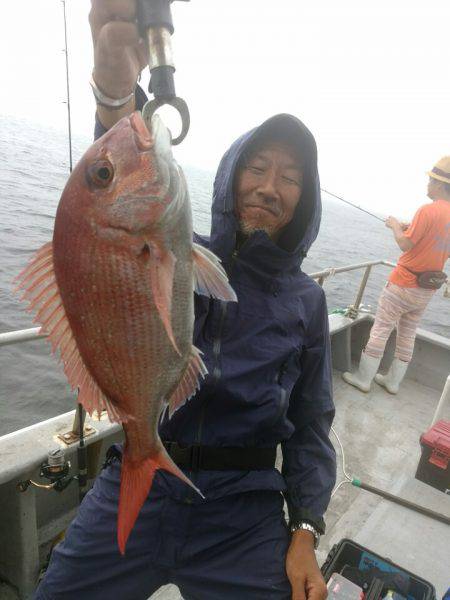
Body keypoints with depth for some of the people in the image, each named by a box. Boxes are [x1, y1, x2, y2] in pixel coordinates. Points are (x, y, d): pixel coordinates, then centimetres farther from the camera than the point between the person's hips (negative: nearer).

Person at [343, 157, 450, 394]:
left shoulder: (428, 210, -17)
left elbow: (405, 244, -19)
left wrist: (396, 226, -1)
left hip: (403, 284, -8)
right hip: (426, 290, 8)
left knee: (380, 331, 2)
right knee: (407, 335, 15)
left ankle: (362, 378, 10)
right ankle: (393, 381, 26)